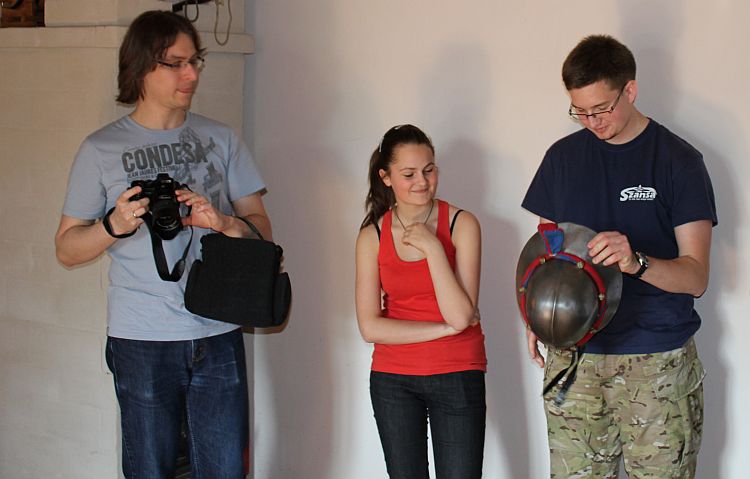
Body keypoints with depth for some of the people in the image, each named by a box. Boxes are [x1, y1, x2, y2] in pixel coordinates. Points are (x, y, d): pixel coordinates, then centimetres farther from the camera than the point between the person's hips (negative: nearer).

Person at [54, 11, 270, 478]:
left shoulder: (221, 138, 9)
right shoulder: (102, 149, 2)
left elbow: (262, 227, 9)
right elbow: (67, 249, 4)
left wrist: (222, 221, -13)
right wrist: (115, 224, -16)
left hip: (218, 335, 2)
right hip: (142, 339, -2)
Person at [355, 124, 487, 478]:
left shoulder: (461, 224, -5)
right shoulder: (372, 236, 0)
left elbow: (461, 316, -14)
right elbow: (370, 327, -7)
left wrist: (433, 249, -18)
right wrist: (445, 328, -11)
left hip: (457, 376, -2)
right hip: (393, 379, 2)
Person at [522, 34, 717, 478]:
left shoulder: (679, 160, -1)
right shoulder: (562, 157, 11)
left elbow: (696, 276, -6)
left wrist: (636, 262, -26)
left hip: (659, 362, -3)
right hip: (573, 354, 3)